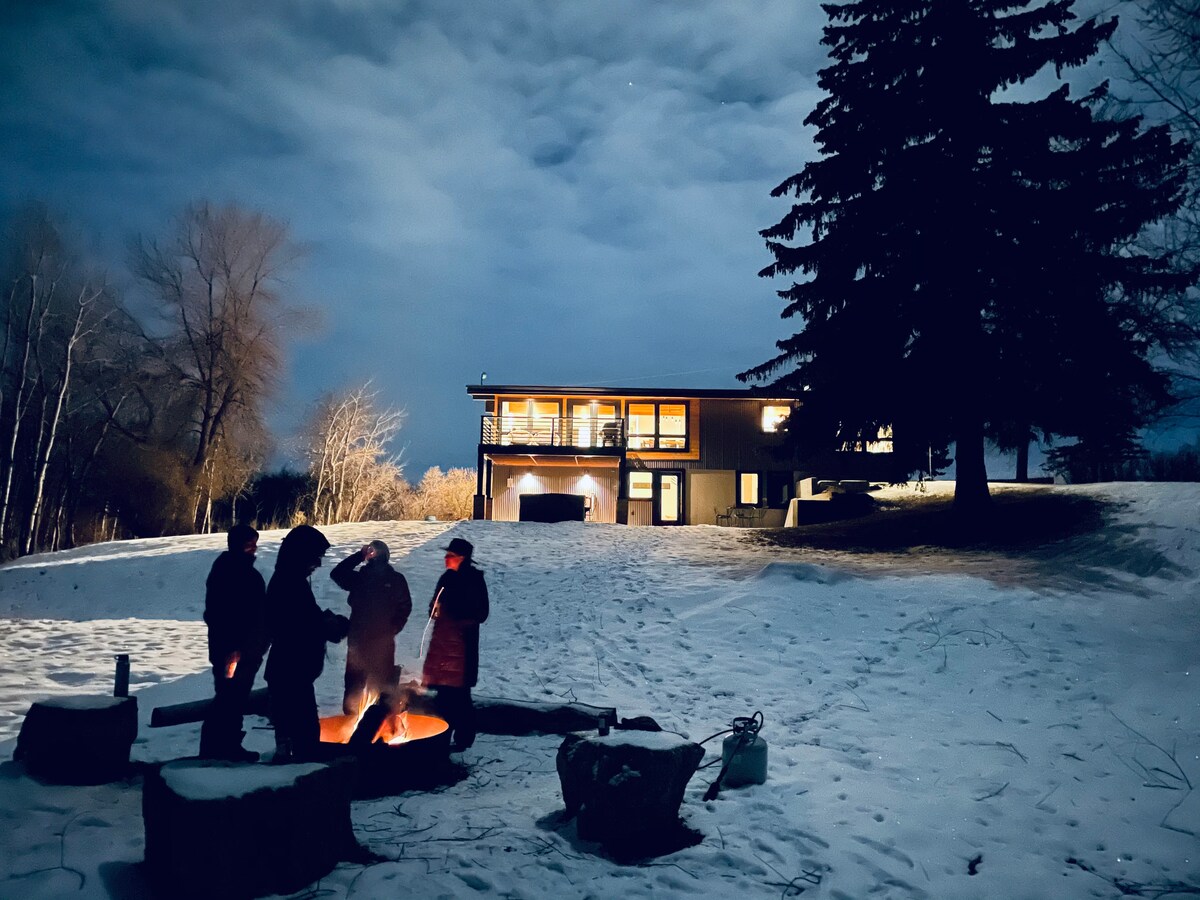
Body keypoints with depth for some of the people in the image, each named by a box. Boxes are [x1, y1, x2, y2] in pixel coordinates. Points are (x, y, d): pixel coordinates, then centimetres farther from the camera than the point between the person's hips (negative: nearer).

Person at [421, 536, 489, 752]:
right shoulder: (447, 578, 11)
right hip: (442, 641, 7)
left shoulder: (474, 580, -11)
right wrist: (435, 609, 1)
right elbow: (436, 604, 25)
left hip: (462, 643, -7)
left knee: (457, 692, -4)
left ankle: (463, 737, 7)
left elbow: (479, 614, -14)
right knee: (443, 689, 12)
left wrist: (448, 610, -16)